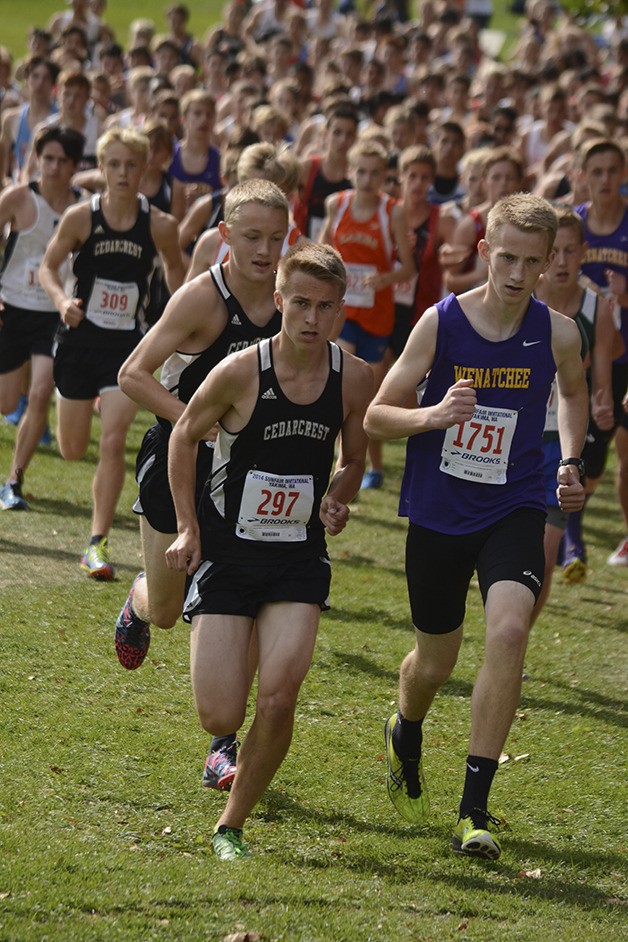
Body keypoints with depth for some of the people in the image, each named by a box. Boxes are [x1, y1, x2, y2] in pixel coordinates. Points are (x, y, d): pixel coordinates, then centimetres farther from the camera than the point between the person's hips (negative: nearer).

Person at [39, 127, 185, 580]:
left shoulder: (160, 226, -8)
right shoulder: (81, 217, -10)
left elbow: (175, 270, 10)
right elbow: (49, 267, 1)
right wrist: (62, 300, -18)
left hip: (128, 344, -1)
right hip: (81, 338, 1)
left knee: (113, 442, -14)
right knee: (73, 450, 9)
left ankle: (98, 544, -8)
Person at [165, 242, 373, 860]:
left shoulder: (353, 377, -6)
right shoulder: (241, 372, -15)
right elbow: (185, 436, 2)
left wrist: (335, 501, -10)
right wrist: (187, 527, -3)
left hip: (298, 558, 2)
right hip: (226, 551, -2)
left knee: (278, 699, -16)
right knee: (221, 716, -5)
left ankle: (232, 825, 4)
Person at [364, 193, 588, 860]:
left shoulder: (557, 334, -6)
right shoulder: (441, 322, -11)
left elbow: (573, 392, 19)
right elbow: (376, 416, -6)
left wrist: (569, 461, 6)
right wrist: (432, 416, -25)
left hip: (514, 511, 0)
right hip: (438, 513, 0)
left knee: (509, 630, -25)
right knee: (435, 661, 14)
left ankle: (475, 811, -19)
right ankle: (405, 737, 53)